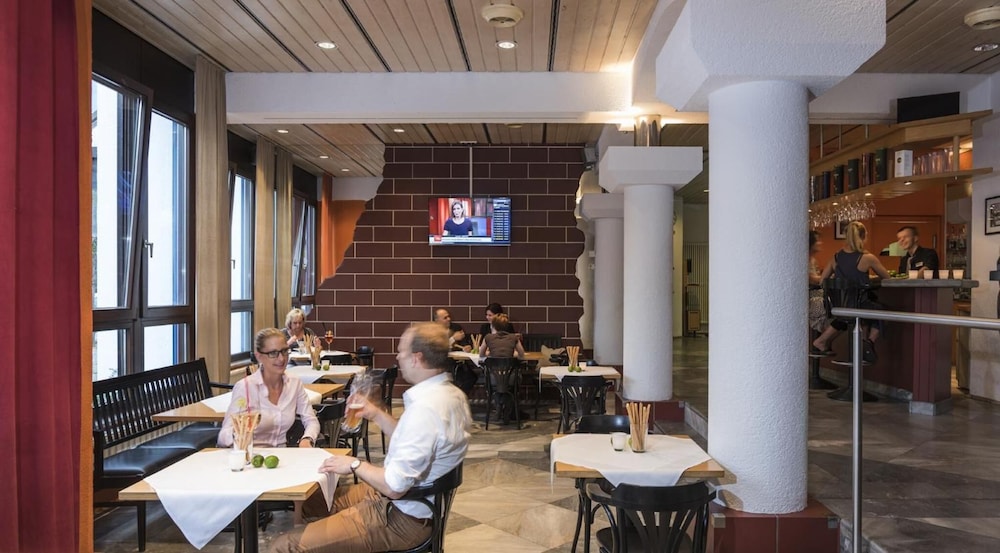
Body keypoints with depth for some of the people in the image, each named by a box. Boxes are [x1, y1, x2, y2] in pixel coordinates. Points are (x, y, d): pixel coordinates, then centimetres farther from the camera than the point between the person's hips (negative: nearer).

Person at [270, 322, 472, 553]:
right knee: (310, 500, 22)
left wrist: (355, 464, -11)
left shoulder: (426, 407, -28)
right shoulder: (449, 393, 4)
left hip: (402, 518, -10)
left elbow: (394, 486, -27)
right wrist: (376, 414, 10)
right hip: (417, 502, 10)